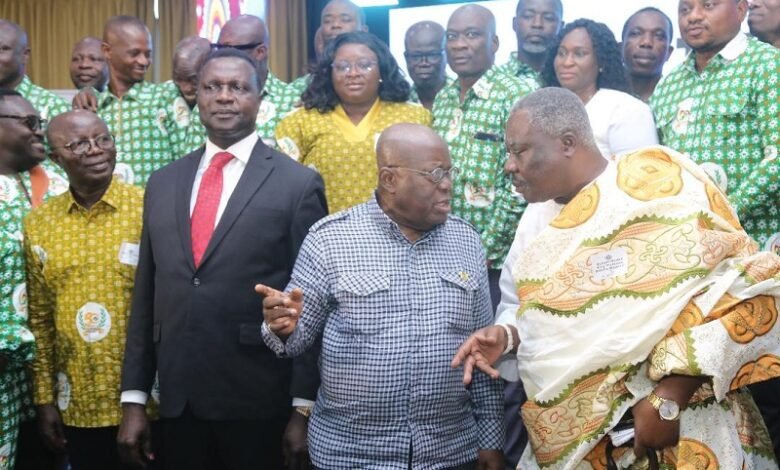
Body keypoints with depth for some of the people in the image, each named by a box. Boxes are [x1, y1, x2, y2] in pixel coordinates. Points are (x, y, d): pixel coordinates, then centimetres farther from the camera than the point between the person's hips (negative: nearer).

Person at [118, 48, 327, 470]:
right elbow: (146, 294, 9)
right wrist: (133, 398, 8)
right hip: (176, 401, 4)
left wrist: (304, 409, -7)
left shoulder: (297, 184, -5)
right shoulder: (163, 183, 9)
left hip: (259, 402, -4)